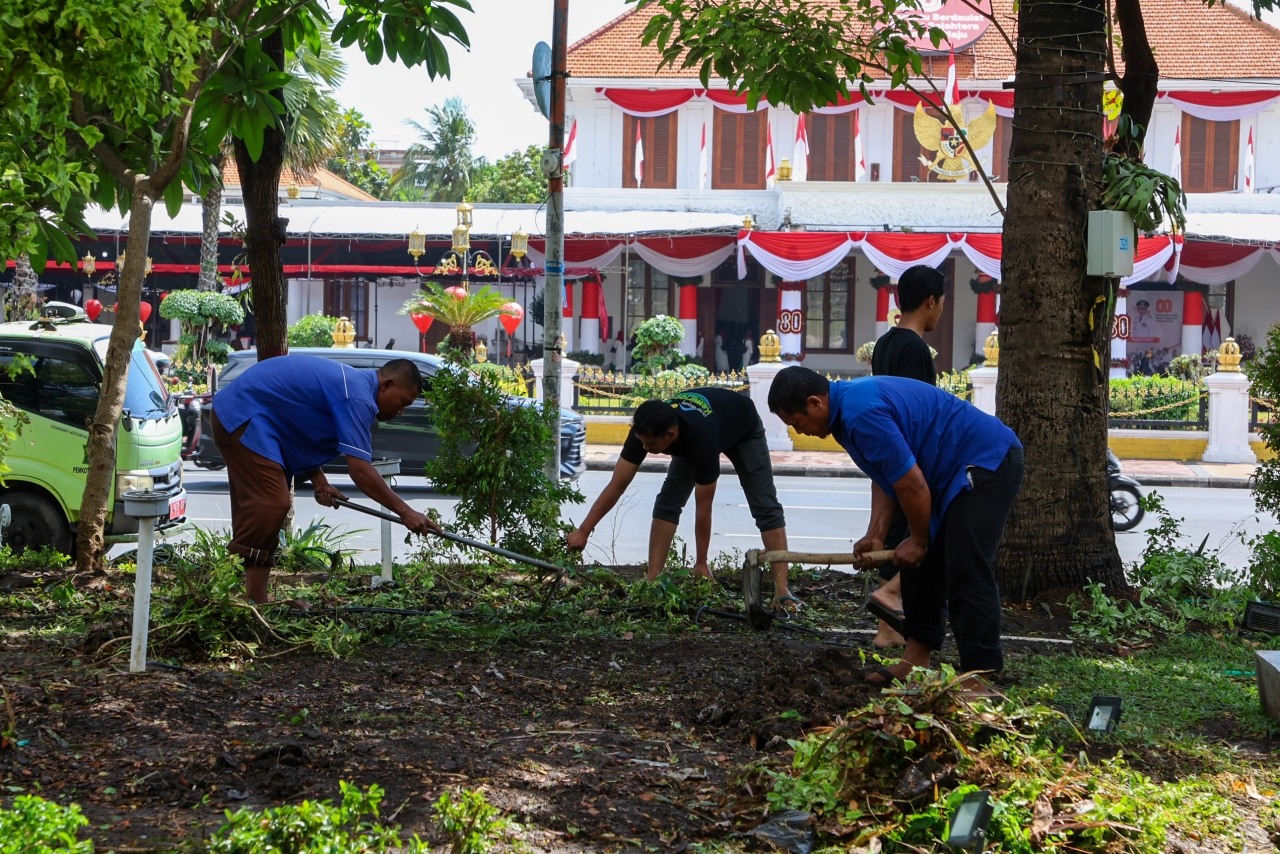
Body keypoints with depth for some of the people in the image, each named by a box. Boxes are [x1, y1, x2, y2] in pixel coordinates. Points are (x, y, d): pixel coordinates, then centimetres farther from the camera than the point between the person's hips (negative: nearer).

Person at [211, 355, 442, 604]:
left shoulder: (352, 382, 16)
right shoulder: (358, 397, -17)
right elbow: (359, 469, -22)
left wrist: (319, 481, 6)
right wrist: (404, 511, -18)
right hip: (243, 416, -11)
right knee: (271, 503, -17)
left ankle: (255, 603, 12)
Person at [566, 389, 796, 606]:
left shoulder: (702, 439, -47)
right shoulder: (645, 429, -34)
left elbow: (703, 508, -37)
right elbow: (617, 484, -27)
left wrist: (701, 563, -30)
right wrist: (583, 531, -30)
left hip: (743, 429, -5)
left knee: (765, 506, -16)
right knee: (667, 503, -11)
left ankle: (782, 591, -18)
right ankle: (652, 582, -10)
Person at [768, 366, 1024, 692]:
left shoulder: (862, 414, -25)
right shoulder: (849, 401, 9)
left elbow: (912, 485, -22)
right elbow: (885, 477, 15)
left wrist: (918, 541, -6)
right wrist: (875, 536, 4)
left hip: (987, 465, -11)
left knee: (967, 571, -15)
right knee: (921, 567, 13)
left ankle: (977, 680, -14)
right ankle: (915, 662, 18)